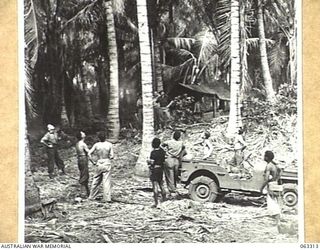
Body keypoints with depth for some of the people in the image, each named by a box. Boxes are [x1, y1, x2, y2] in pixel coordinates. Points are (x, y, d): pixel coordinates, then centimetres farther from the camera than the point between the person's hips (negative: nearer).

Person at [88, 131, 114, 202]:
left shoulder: (96, 145, -5)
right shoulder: (109, 145, -8)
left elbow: (89, 153, -2)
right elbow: (111, 156, -6)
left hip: (99, 164, 1)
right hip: (107, 164, -1)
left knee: (96, 181, 14)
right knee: (107, 181, 0)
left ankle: (92, 196, 21)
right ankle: (107, 198, -3)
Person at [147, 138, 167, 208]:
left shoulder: (153, 152, -18)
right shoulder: (162, 151, 4)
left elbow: (152, 162, -18)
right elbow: (163, 160, 10)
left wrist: (148, 161, 2)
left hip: (154, 169, -7)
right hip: (161, 169, 7)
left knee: (155, 186, -5)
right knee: (161, 185, 19)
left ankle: (156, 203, -6)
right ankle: (164, 200, 27)